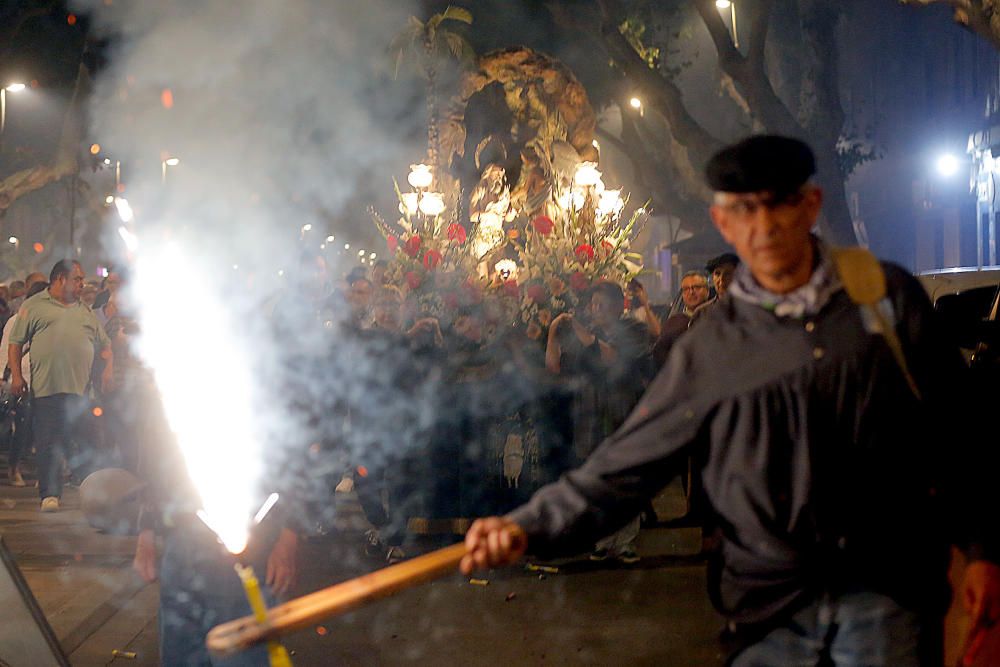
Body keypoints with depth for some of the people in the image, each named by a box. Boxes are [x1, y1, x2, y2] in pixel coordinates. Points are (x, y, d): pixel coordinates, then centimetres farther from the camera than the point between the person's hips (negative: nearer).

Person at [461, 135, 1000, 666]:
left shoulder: (888, 297, 4)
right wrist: (528, 528, -13)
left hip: (887, 588, 0)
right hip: (777, 612, 0)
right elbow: (620, 471, 1)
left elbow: (956, 431, 11)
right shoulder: (709, 353, 1)